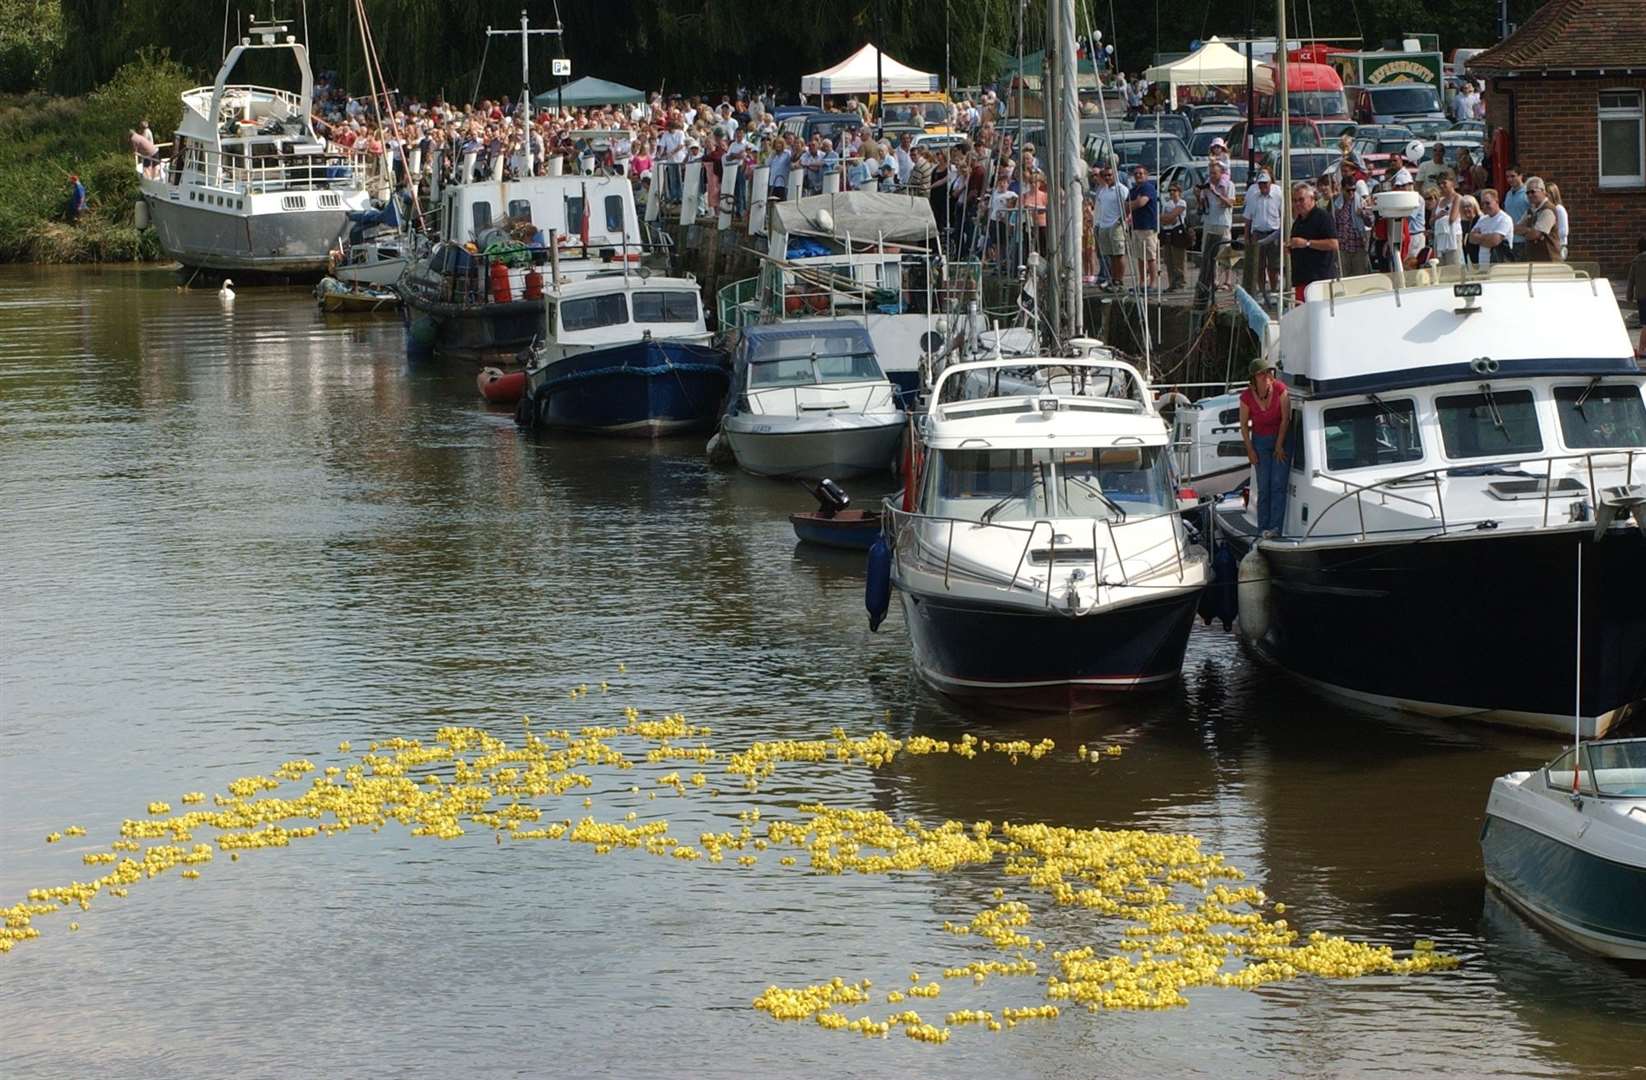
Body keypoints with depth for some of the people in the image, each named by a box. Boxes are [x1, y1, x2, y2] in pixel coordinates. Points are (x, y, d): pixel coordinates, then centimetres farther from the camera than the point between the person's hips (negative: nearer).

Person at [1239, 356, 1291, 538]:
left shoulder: (1280, 389, -18)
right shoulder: (1247, 397, -14)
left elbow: (1285, 419, -11)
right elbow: (1244, 425, -1)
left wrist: (1279, 446, -9)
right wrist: (1250, 450, -2)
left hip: (1281, 437, -1)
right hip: (1260, 440, 1)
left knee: (1278, 483, -12)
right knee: (1263, 487, 1)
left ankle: (1276, 527, -15)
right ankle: (1263, 528, 6)